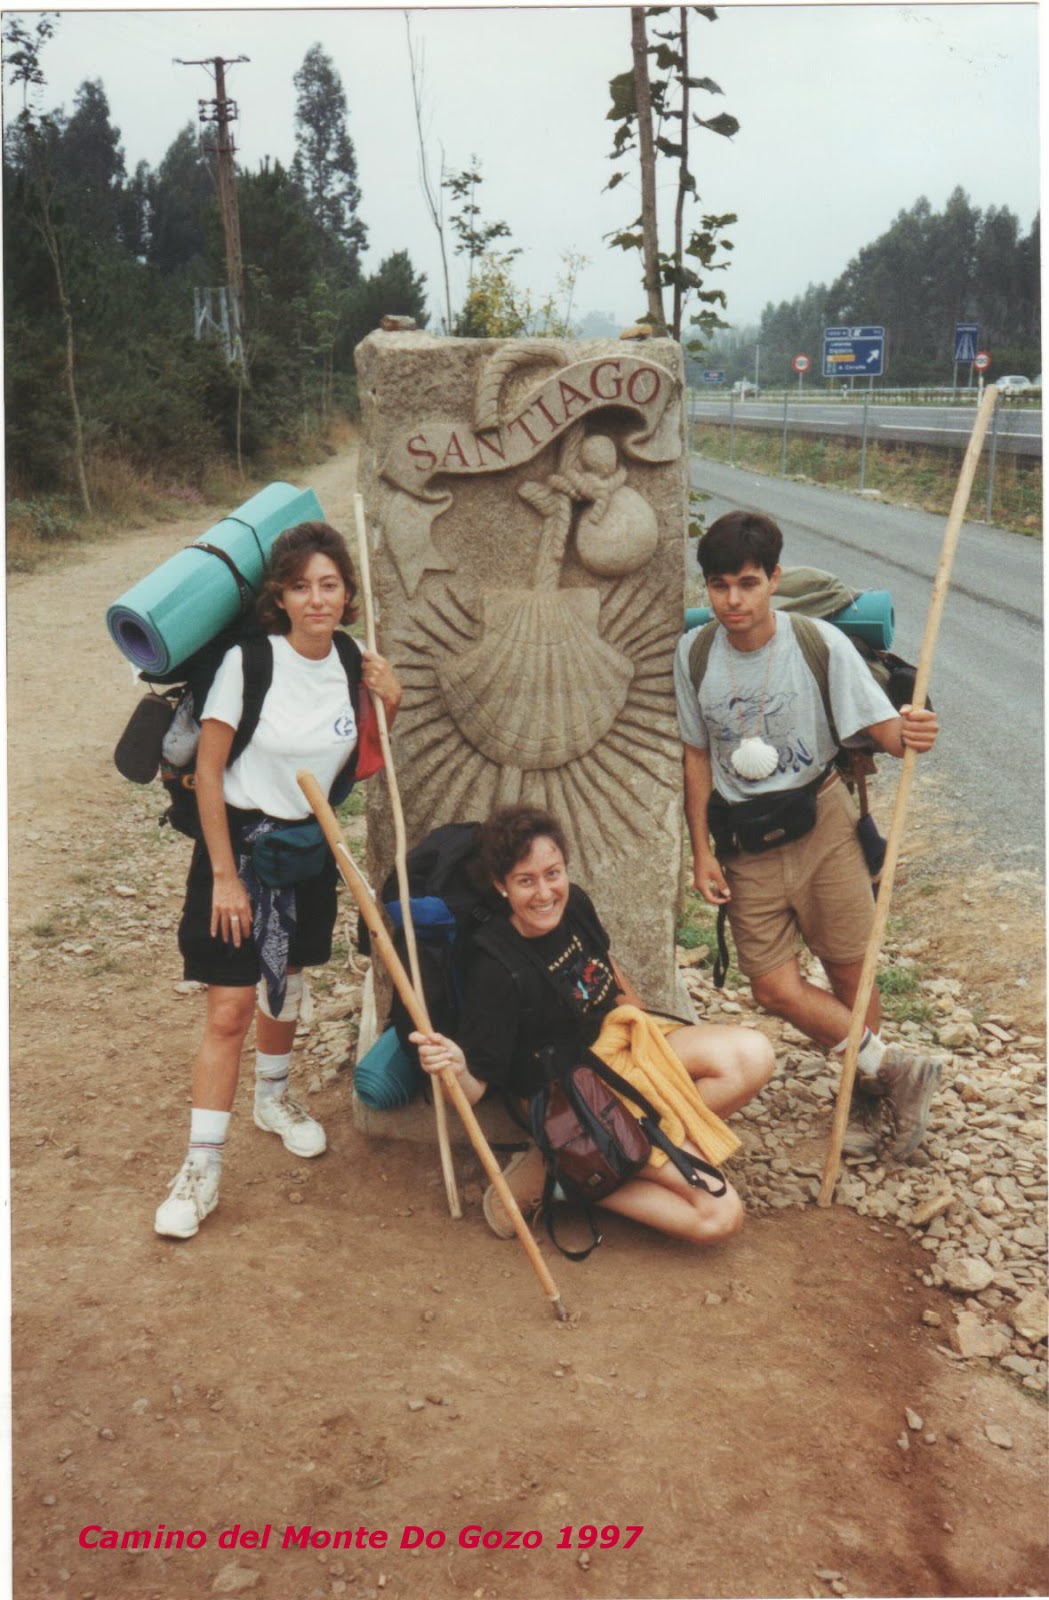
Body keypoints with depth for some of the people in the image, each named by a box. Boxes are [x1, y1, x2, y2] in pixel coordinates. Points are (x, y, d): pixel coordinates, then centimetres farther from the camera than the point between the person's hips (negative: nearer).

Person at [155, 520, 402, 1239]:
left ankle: (275, 1096, 47)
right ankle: (202, 1168, 6)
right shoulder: (248, 661, -18)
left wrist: (386, 708, -10)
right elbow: (208, 772, -15)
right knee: (229, 1009, -5)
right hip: (241, 842, -5)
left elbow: (356, 769, 7)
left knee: (286, 983, 22)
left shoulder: (354, 664, -3)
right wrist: (225, 875, -15)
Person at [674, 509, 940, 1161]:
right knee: (774, 987, -3)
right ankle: (894, 1067, 12)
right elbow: (698, 755, 6)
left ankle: (871, 1095, 27)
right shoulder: (694, 654, -3)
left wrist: (910, 734, -37)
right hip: (745, 844, 3)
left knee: (850, 972, 4)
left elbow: (881, 726, -12)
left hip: (821, 823, -2)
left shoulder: (821, 643, -13)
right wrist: (702, 852, 4)